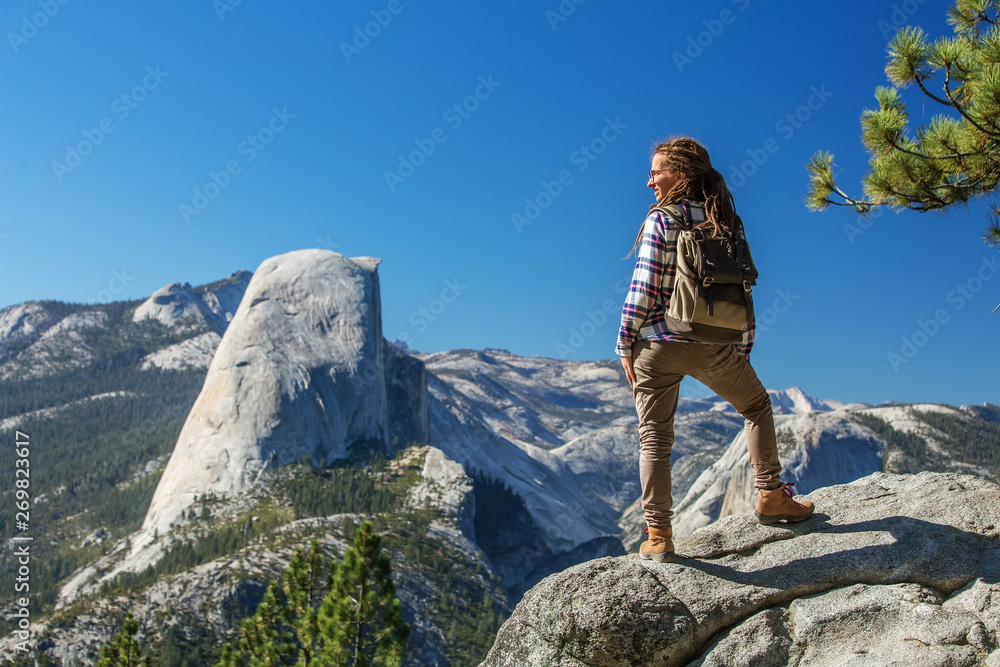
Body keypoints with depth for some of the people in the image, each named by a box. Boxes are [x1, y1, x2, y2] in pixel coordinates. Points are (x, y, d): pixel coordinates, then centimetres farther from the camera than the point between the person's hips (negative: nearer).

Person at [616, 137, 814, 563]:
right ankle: (770, 497, 27)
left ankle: (658, 536, 7)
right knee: (757, 406, 27)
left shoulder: (661, 220, -6)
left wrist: (625, 344, -3)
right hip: (714, 347, 3)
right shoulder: (729, 223, 7)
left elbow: (643, 289, -11)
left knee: (654, 437, 8)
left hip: (657, 343, -2)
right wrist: (743, 351, 15)